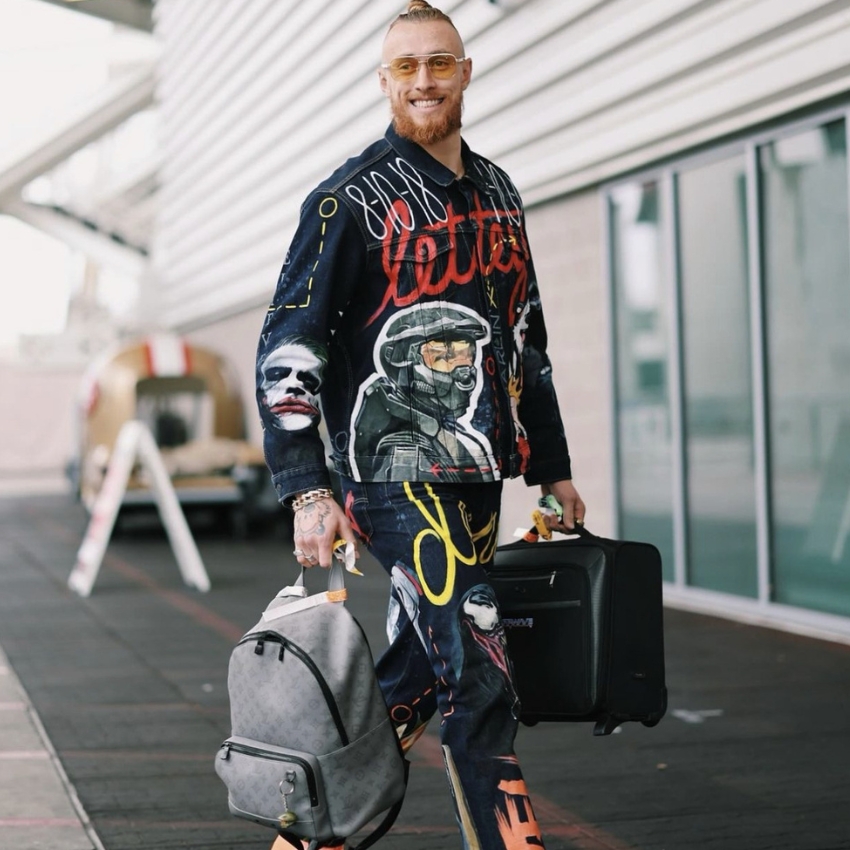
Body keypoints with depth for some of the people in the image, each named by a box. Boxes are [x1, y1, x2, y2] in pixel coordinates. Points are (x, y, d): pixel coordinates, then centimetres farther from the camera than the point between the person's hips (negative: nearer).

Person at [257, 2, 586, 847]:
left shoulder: (497, 193, 16)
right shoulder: (352, 198, -4)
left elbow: (527, 338, 24)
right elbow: (287, 348, -8)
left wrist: (554, 468, 22)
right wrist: (307, 490, -17)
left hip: (478, 475, 7)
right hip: (401, 474, -7)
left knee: (411, 683, 9)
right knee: (481, 685, -12)